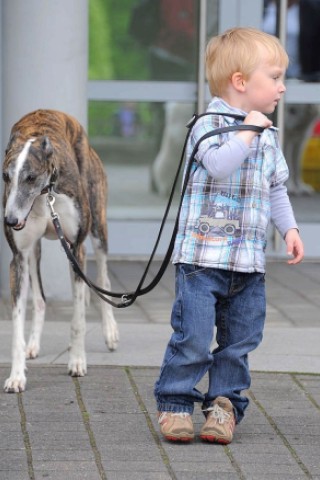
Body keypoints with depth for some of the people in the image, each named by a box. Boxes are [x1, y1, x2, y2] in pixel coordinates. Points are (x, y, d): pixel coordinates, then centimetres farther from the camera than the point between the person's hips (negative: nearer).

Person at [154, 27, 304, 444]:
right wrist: (247, 132, -22)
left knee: (240, 339, 8)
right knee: (193, 338, -7)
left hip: (250, 261, 6)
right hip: (203, 256, -6)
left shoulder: (268, 136, 13)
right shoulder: (209, 124, -8)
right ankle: (175, 403, 6)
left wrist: (289, 228, 12)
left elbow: (276, 188, 22)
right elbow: (219, 165, -26)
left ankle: (225, 402, 19)